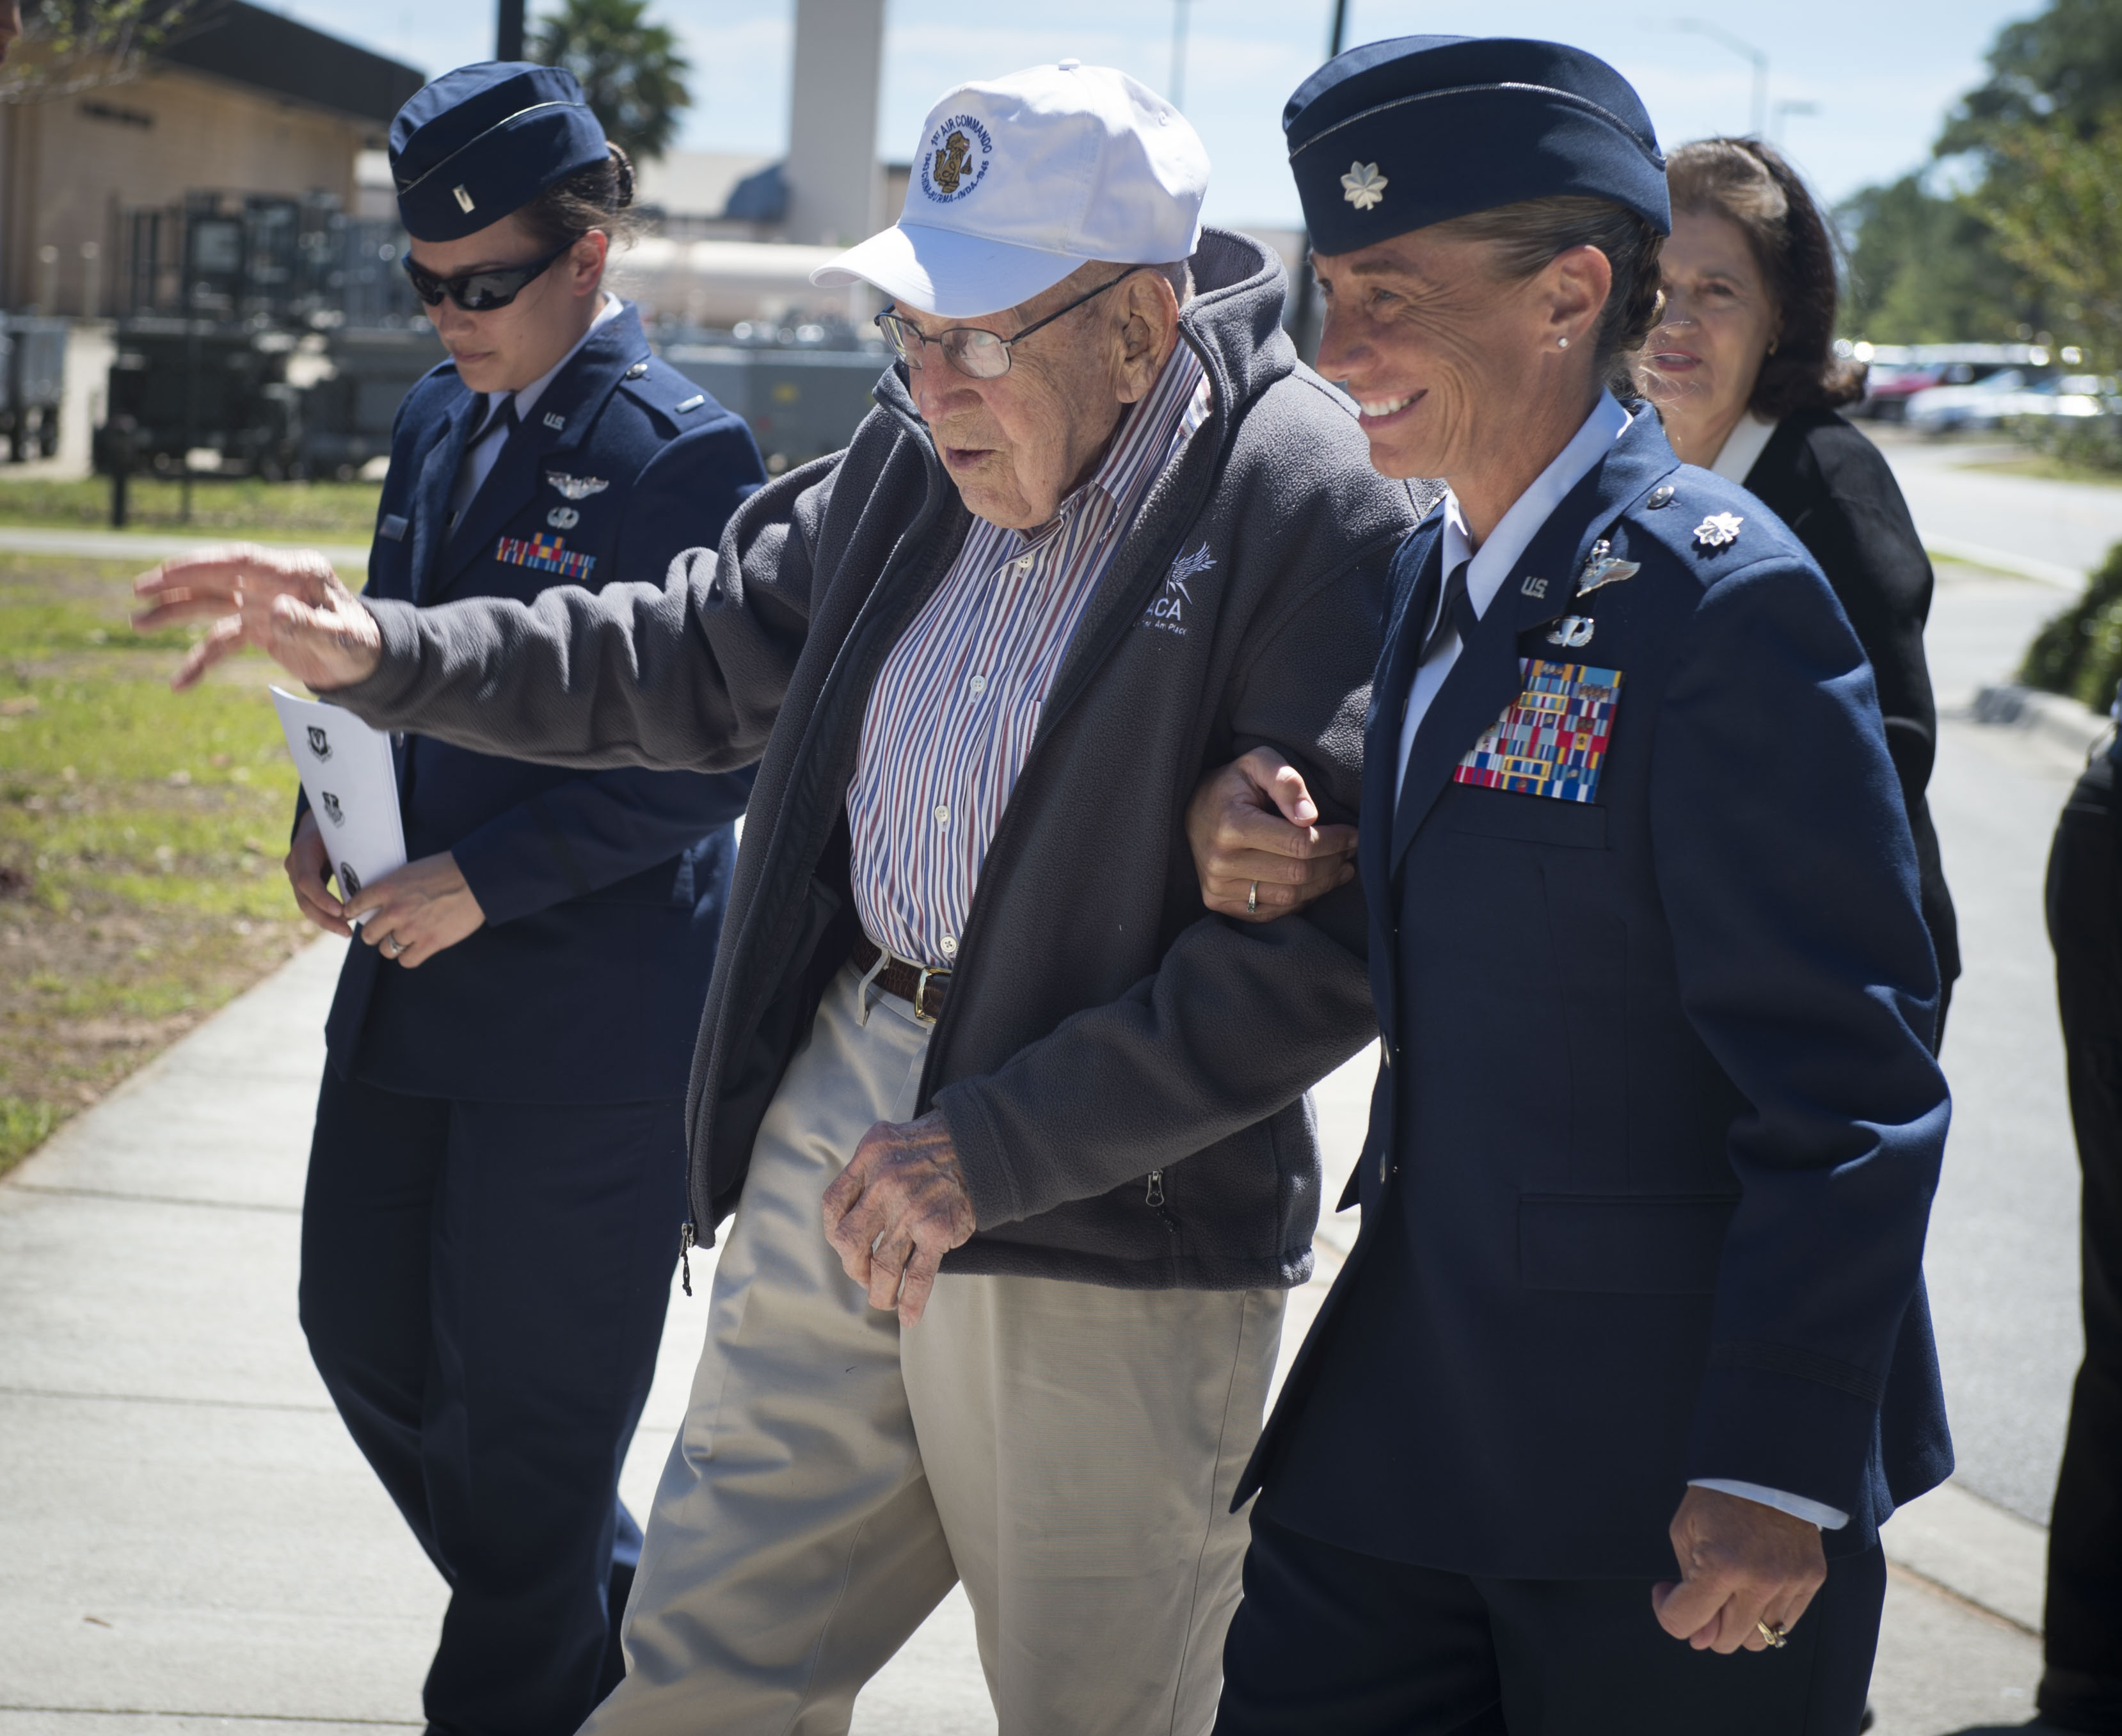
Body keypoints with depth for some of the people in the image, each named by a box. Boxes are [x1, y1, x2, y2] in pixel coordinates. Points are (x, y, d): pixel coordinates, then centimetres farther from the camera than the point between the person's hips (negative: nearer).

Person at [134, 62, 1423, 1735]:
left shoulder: (1312, 509, -17)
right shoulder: (922, 452, 4)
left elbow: (1336, 936, -22)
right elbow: (700, 655, 19)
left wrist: (995, 1151, -22)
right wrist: (384, 652, 7)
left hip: (1109, 1230, -6)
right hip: (844, 1103, 6)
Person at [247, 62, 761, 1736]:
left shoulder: (680, 454, -15)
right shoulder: (439, 420, 9)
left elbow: (715, 759, -17)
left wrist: (485, 879, -20)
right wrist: (334, 813, 0)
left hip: (588, 1019, -8)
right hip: (413, 992, 9)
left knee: (532, 1407, 4)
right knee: (366, 1336, 18)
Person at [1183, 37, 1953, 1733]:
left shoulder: (1718, 596, -17)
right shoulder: (1433, 575, 10)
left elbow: (1849, 1090, -18)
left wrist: (1777, 1477, -19)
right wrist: (1260, 820, -1)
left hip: (1663, 1472, -8)